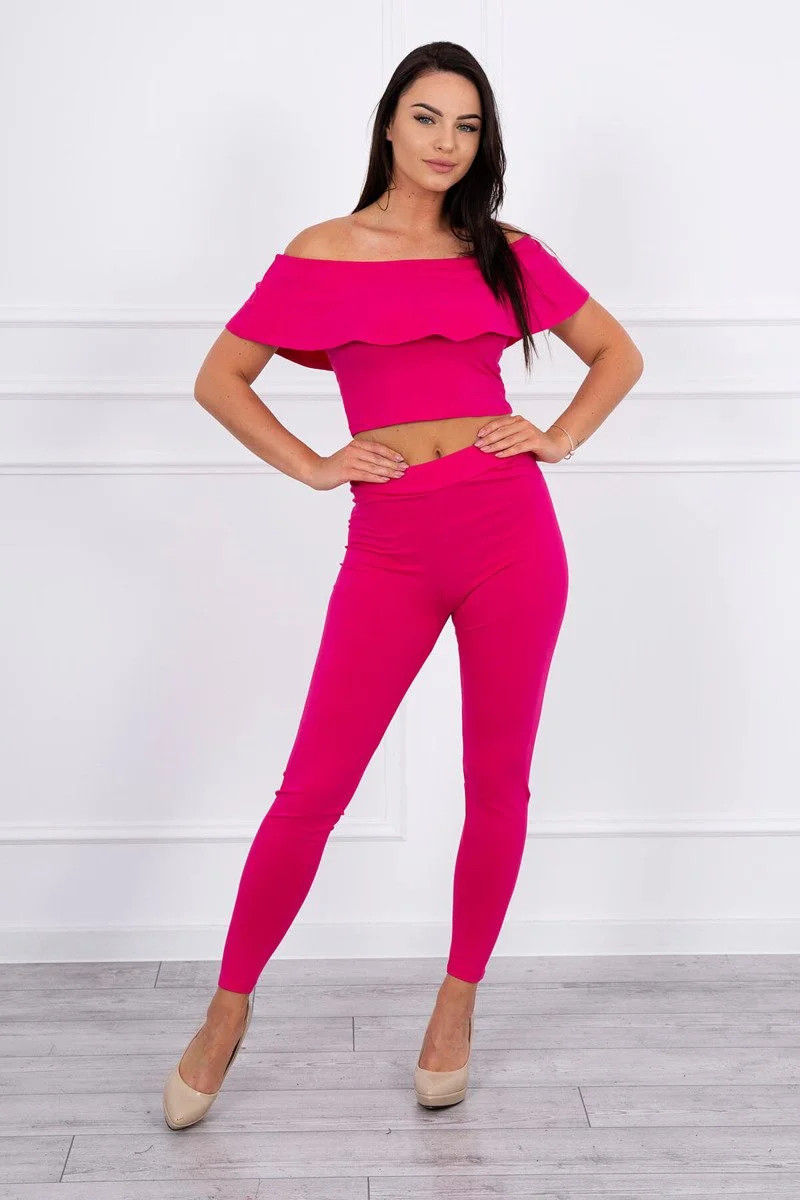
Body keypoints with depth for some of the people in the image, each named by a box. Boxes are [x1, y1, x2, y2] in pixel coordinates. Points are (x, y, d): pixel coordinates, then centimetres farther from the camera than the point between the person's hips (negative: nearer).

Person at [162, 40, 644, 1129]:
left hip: (511, 531, 2)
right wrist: (311, 465, 0)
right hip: (391, 548, -1)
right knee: (311, 790, -1)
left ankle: (459, 1000, 28)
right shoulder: (322, 255, 4)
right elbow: (219, 378, 8)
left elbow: (618, 354, 18)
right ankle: (229, 1007, 18)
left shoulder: (506, 253, 8)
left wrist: (562, 437, 4)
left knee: (498, 780, 8)